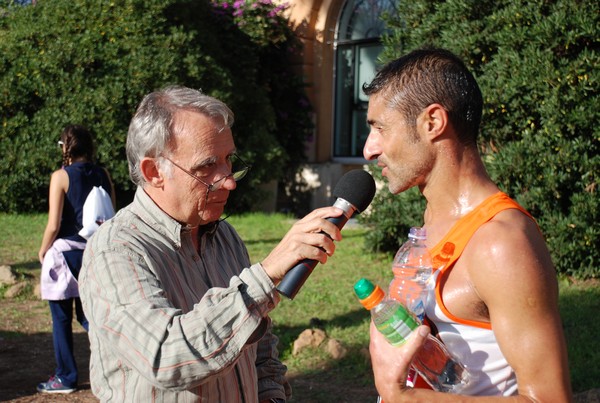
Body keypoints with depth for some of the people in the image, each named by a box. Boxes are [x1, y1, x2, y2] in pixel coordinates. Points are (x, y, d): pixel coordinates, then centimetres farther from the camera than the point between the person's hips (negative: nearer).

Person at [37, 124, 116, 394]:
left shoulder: (61, 176, -11)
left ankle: (65, 378, 16)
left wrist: (42, 251, 3)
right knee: (88, 314, 16)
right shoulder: (103, 175, 4)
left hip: (65, 250, -5)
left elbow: (53, 225, -13)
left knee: (62, 318, 8)